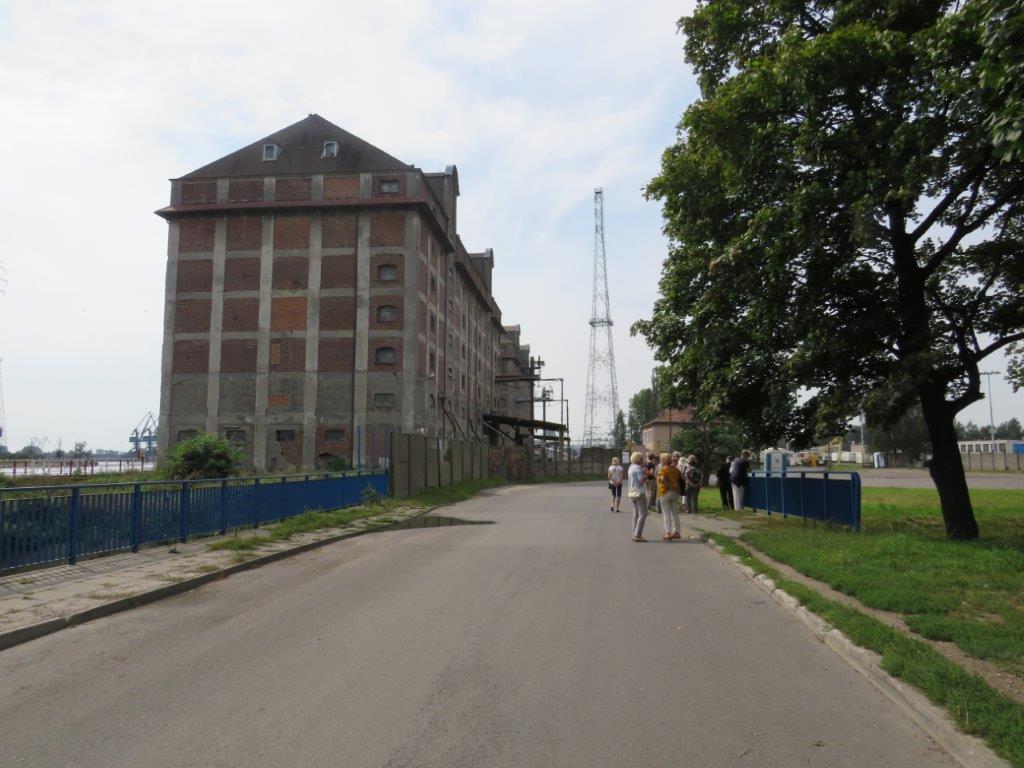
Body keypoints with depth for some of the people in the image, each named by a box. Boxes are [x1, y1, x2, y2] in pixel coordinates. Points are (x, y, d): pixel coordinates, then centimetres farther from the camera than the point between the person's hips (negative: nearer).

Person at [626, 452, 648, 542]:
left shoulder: (631, 467, 13)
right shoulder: (638, 468, -14)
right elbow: (642, 480, -22)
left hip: (632, 493, 10)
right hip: (639, 493, -9)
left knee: (636, 514, 14)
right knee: (643, 514, -8)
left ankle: (635, 534, 15)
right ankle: (638, 535, -13)